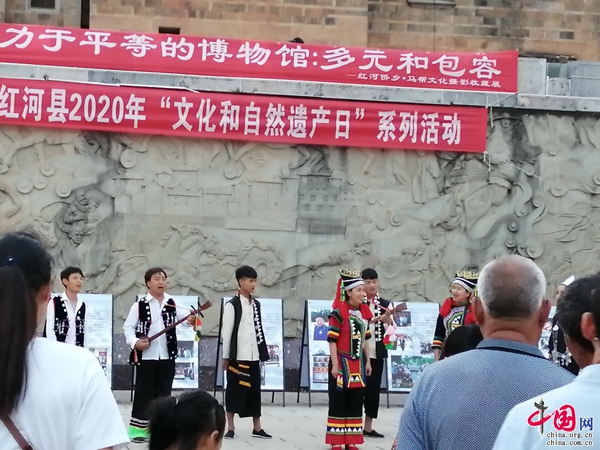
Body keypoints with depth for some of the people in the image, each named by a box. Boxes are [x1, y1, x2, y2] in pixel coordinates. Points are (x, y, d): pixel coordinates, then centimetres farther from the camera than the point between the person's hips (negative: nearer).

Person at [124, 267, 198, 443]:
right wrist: (135, 342, -18)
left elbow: (185, 315, -8)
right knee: (144, 393, 0)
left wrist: (191, 319, -31)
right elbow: (128, 327, -2)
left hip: (167, 356, 3)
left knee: (164, 394, 9)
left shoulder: (172, 304, 4)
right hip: (146, 357, -3)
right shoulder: (140, 305, -5)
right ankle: (138, 428, 6)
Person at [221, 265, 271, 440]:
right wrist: (226, 357, -7)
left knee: (255, 391, 8)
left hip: (253, 356, 6)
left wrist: (263, 352, 12)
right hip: (238, 356, -6)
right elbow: (226, 332, -7)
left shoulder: (256, 304, 12)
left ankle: (257, 428, 14)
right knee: (234, 391, 0)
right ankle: (230, 427, 7)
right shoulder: (232, 304, -7)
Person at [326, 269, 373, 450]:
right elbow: (332, 340, -14)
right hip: (342, 364, -7)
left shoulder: (364, 312, 9)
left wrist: (367, 362, 13)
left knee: (356, 403, 9)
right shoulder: (339, 312, -13)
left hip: (358, 365, 7)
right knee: (338, 403, 0)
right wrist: (335, 365, -18)